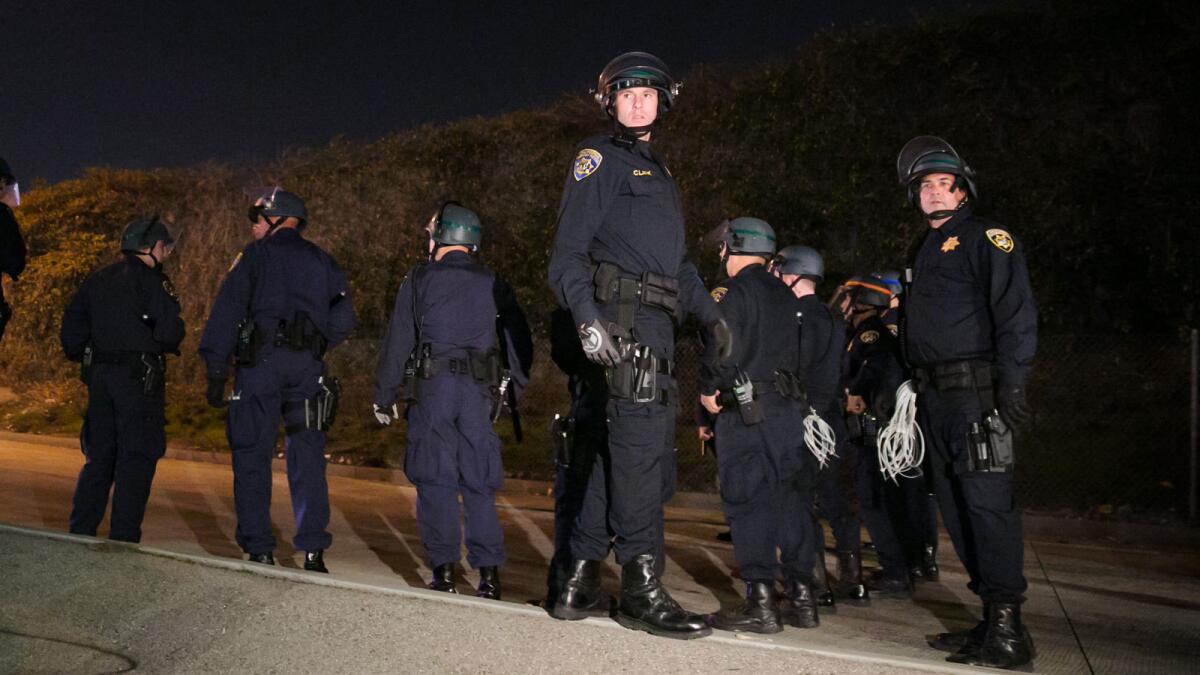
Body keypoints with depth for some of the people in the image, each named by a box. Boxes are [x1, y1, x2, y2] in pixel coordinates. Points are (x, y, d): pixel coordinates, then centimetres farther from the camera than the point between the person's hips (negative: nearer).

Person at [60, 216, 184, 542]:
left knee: (99, 457, 16)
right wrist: (167, 346, 5)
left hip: (99, 377, 7)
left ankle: (80, 531, 18)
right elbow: (170, 330, -16)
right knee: (137, 459, -2)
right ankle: (123, 538, -2)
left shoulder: (97, 280, 14)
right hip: (139, 378, -7)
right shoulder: (152, 279, -8)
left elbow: (70, 331, 15)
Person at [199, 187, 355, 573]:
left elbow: (226, 313, -4)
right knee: (308, 461, 5)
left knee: (252, 458, 4)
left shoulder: (255, 255, 4)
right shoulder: (322, 262, 15)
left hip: (260, 363, -3)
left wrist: (216, 372, -4)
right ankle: (314, 552, 3)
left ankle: (259, 551, 3)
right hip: (308, 369, 3)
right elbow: (343, 320, 9)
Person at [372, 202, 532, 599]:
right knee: (478, 483, 7)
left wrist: (384, 397, 7)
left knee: (435, 481, 3)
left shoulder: (419, 280, 4)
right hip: (478, 391, 3)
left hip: (432, 387, -2)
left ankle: (443, 570, 2)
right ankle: (489, 573, 5)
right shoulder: (493, 286, 12)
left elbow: (397, 344, 2)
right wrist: (513, 389, 18)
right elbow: (521, 342, 12)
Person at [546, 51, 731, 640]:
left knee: (617, 447, 7)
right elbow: (569, 249, -8)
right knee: (643, 440, -12)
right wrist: (587, 316, -22)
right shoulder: (600, 158, 2)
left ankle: (580, 582, 12)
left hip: (653, 321, 8)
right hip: (620, 317, -8)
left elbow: (676, 260, 30)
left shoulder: (657, 171, 28)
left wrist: (708, 313, 18)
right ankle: (641, 587, -6)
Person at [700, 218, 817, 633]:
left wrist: (709, 390, -4)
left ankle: (761, 603, -5)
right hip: (787, 408, 8)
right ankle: (802, 598, 15)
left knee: (748, 503, -5)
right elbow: (794, 354, 16)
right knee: (791, 502, 10)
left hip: (746, 412, -8)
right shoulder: (783, 296, 17)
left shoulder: (732, 291, -7)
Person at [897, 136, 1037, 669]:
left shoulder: (986, 239, -1)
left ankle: (1007, 630, -6)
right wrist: (916, 390, 17)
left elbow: (1016, 314, -12)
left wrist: (1012, 385, -21)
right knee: (956, 509, 9)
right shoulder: (923, 251, 24)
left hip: (977, 392, -9)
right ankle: (993, 620, 17)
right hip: (936, 397, 9)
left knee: (987, 503, -12)